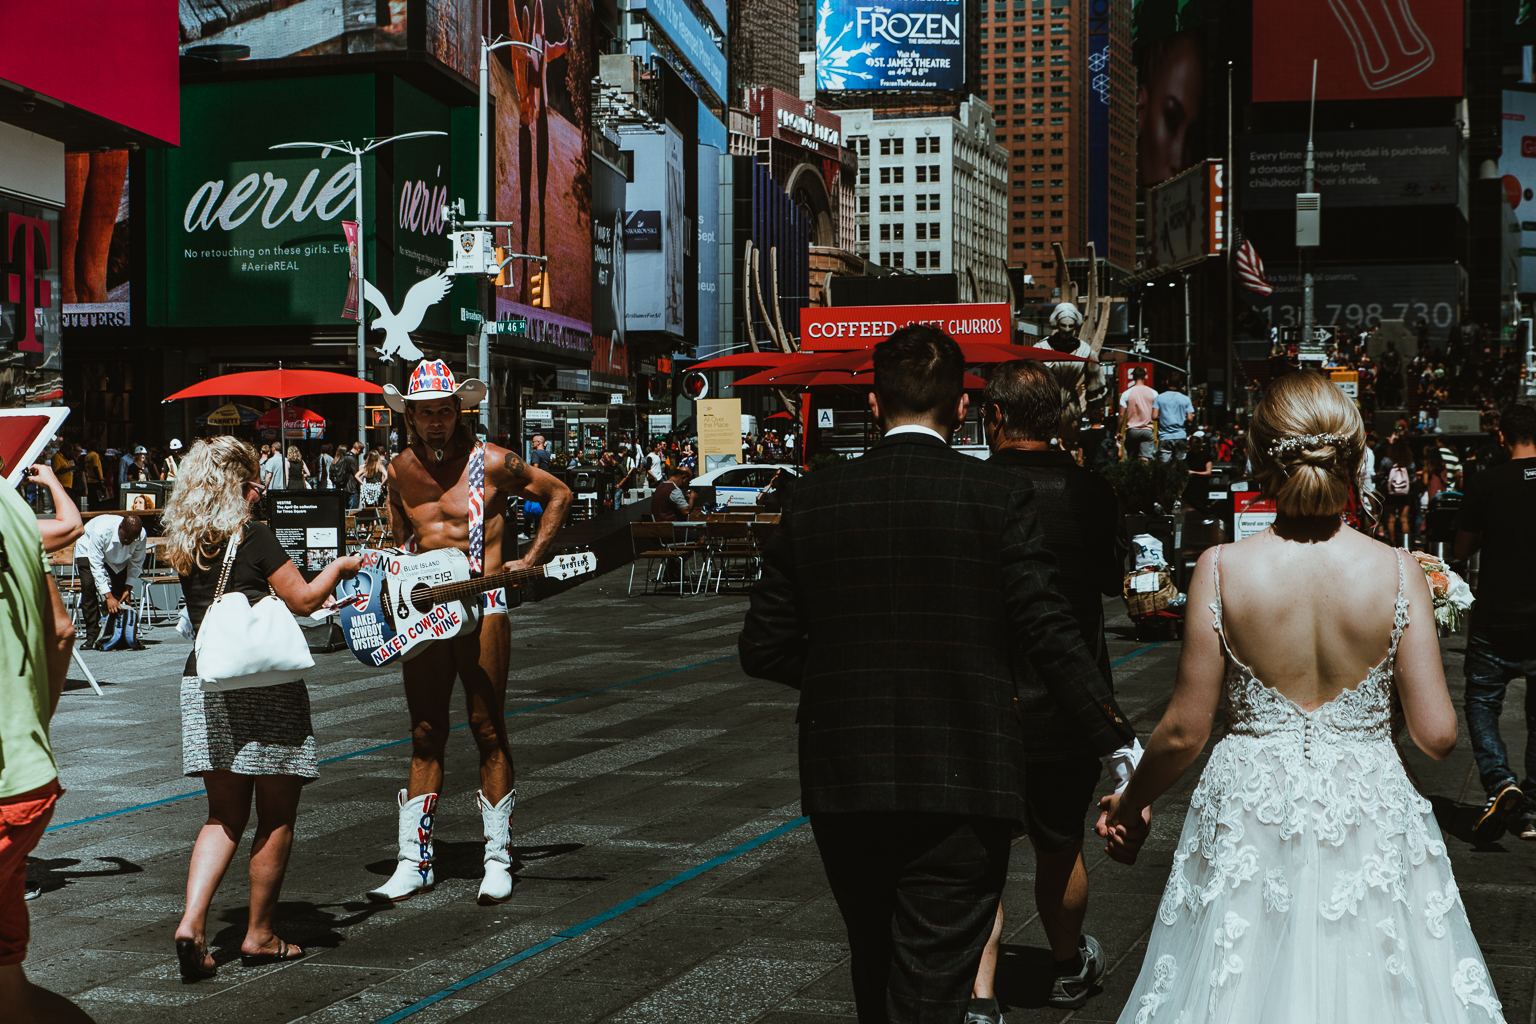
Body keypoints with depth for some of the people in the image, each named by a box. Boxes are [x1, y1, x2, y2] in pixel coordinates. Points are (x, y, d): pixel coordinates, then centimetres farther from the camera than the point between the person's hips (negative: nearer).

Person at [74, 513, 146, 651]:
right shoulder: (101, 530, -43)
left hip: (119, 557, 3)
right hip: (88, 550, -3)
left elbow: (136, 562, -13)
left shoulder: (141, 536, -32)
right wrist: (108, 597, -41)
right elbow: (96, 566, -38)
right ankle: (92, 637, -18)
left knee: (120, 591, -14)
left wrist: (128, 588, -21)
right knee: (88, 587, -20)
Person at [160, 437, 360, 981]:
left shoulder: (185, 547, 9)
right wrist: (338, 567, 11)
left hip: (203, 684, 6)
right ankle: (260, 935, 15)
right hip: (263, 686, -6)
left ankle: (193, 920, -4)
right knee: (277, 817, 8)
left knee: (224, 815, 13)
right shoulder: (254, 536, -10)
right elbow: (304, 600, -8)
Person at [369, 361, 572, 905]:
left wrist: (531, 558, 0)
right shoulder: (400, 470, 8)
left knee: (488, 730, 0)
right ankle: (414, 863, 11)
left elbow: (558, 493, 7)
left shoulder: (492, 462, -4)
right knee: (425, 736, 6)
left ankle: (497, 859, 8)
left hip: (481, 606, -4)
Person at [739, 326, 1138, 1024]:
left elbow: (762, 648, 5)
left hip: (842, 786, 3)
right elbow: (1051, 638, -12)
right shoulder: (998, 497, -7)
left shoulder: (813, 499, 2)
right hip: (957, 788, -3)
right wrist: (1123, 756, -7)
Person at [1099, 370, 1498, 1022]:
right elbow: (1437, 737, -9)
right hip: (1369, 819, 1)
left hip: (1250, 816, 0)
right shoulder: (1397, 572, -11)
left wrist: (1129, 804, 10)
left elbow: (1184, 732, -7)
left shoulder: (1222, 570, -12)